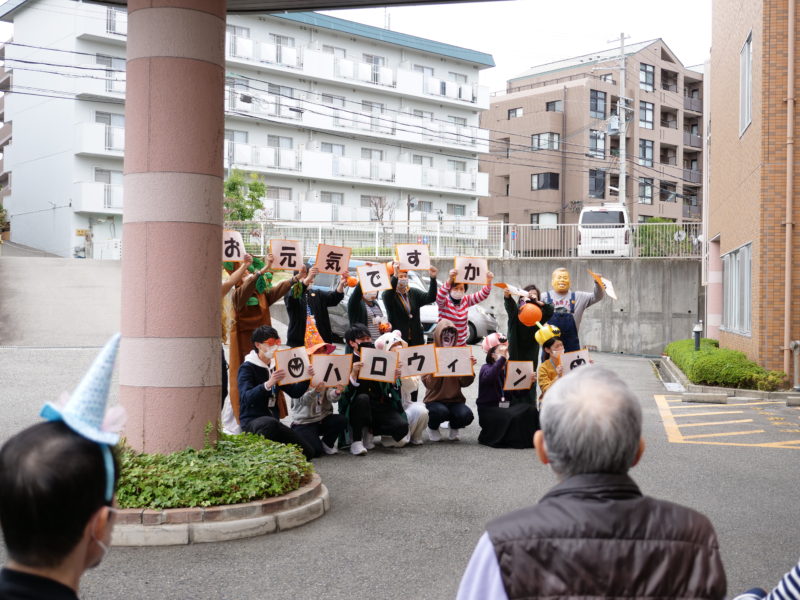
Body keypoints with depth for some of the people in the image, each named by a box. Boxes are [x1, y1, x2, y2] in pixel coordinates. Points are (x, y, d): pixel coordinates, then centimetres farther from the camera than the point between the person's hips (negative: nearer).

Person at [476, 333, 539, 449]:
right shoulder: (486, 368, -3)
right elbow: (489, 377, -30)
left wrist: (530, 382, -10)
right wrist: (502, 358, -32)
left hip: (507, 407, 5)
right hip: (489, 408, -5)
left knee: (530, 410, -22)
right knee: (511, 417, -32)